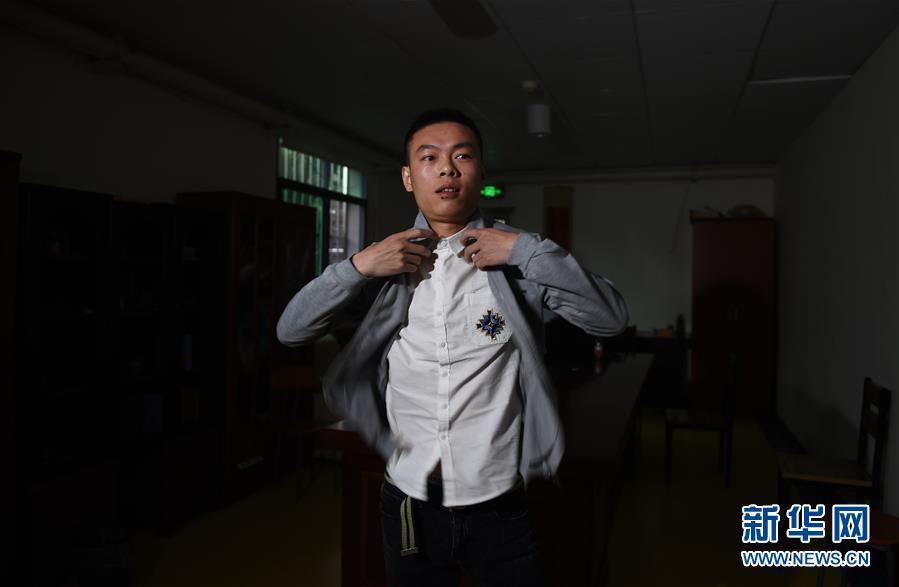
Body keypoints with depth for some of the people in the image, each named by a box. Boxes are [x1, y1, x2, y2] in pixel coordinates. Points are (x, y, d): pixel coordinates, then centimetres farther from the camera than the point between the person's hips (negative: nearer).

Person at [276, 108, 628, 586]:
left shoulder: (516, 260, -5)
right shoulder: (387, 261, 0)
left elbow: (611, 319, -12)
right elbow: (290, 331, 0)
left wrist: (529, 250, -19)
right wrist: (358, 266, -13)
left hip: (499, 505, -1)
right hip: (409, 506, 2)